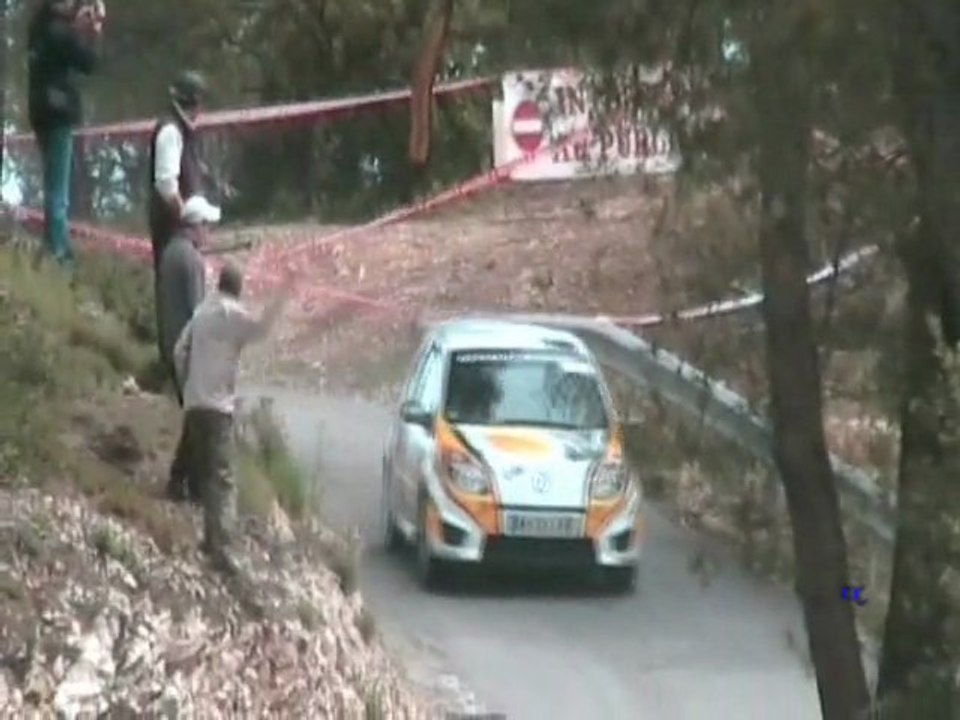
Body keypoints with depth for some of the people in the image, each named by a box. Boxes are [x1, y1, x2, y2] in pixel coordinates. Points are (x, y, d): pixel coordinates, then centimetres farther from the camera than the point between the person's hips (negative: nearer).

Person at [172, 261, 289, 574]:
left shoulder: (203, 311, 16)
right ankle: (221, 546, -22)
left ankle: (212, 539, 24)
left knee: (208, 474, 18)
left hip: (194, 404, 8)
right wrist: (279, 301, -13)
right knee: (221, 479, -13)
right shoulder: (231, 313, -6)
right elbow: (260, 328, -22)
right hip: (217, 406, -8)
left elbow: (180, 351, 18)